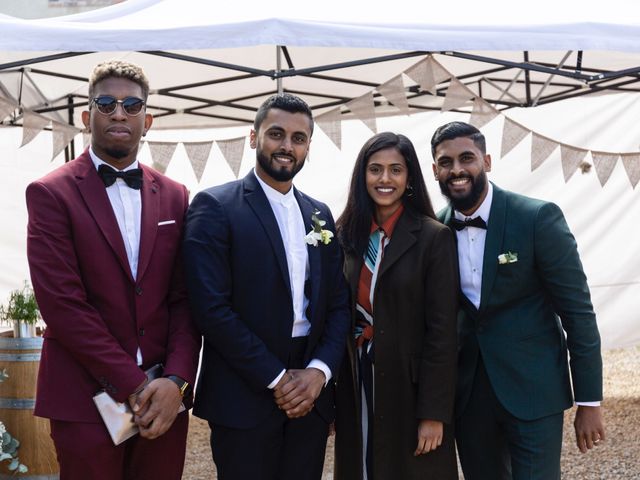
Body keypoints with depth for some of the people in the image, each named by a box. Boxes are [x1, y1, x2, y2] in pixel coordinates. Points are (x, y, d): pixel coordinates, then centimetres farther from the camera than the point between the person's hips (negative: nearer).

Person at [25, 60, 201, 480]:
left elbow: (184, 299, 5)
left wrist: (177, 379, -9)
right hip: (86, 400, -3)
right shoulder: (51, 193, -3)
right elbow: (61, 303, -11)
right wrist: (132, 385, -14)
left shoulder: (174, 196, 9)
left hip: (164, 400, 4)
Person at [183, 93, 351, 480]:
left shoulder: (320, 215, 13)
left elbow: (338, 304, 10)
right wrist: (277, 377, -13)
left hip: (310, 395, 5)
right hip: (245, 398, -5)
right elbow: (212, 308, -13)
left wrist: (319, 371, -6)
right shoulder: (215, 206, -6)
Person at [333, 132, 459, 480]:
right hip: (356, 388, 4)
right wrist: (330, 396, 5)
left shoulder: (434, 237, -8)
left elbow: (442, 330, -11)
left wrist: (433, 413, -14)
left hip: (410, 389, -4)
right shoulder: (347, 235, 4)